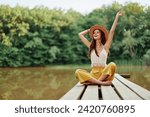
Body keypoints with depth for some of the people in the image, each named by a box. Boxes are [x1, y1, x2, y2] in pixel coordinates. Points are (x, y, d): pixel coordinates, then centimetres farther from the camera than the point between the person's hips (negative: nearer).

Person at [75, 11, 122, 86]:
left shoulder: (105, 47, 9)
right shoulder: (91, 47, 16)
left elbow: (112, 31, 2)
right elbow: (80, 34, 22)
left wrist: (117, 17, 2)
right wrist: (90, 29, 29)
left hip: (104, 73, -2)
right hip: (93, 73, 2)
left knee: (112, 65, -32)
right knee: (78, 72, -26)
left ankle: (94, 81, -33)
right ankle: (101, 82, -36)